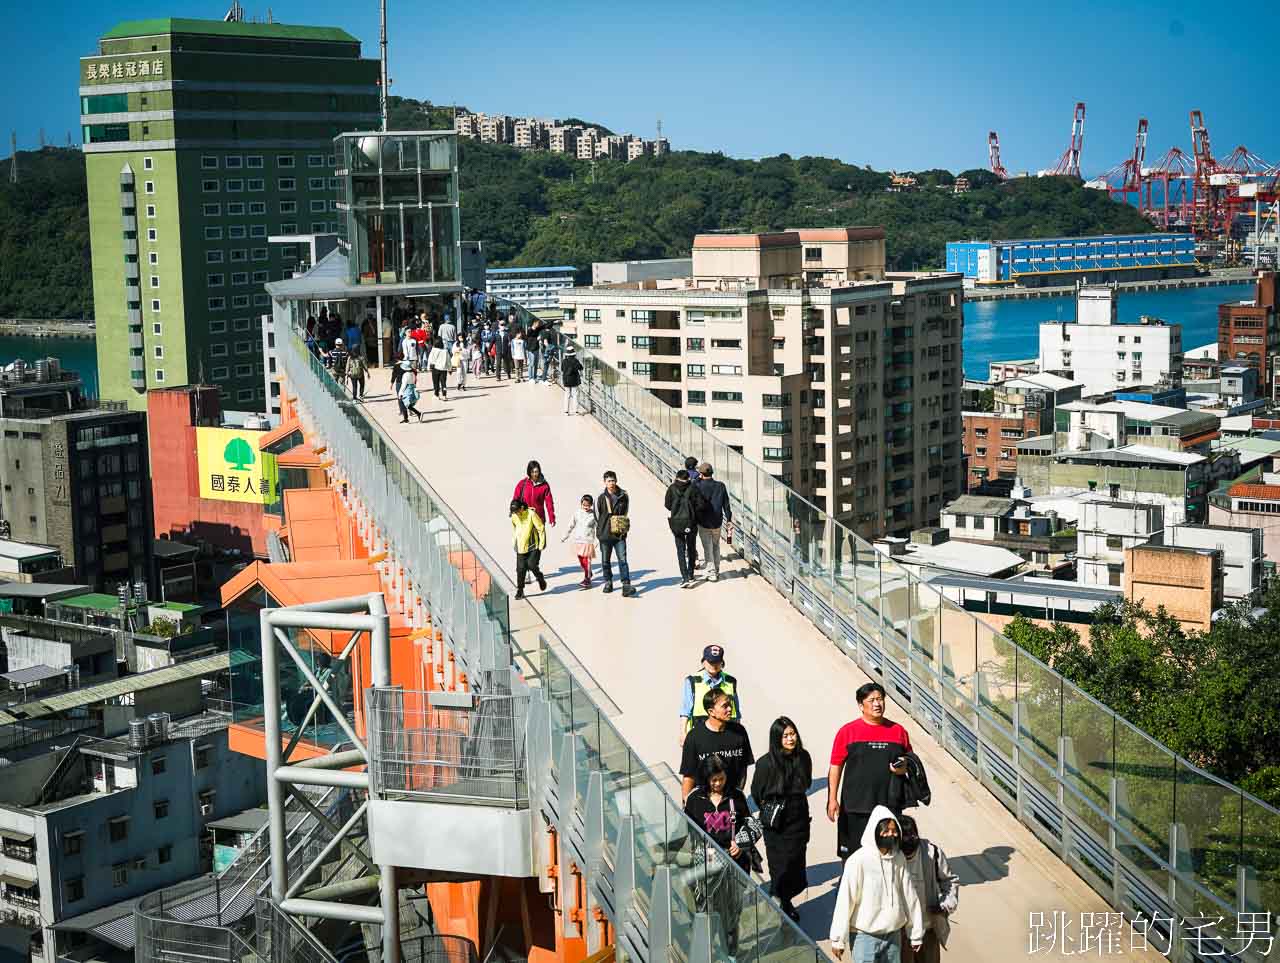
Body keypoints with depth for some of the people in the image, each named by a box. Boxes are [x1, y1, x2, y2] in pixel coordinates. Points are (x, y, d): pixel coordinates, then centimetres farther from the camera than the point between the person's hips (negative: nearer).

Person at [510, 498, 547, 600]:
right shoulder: (514, 517, 0)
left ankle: (541, 579, 18)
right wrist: (514, 543, 21)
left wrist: (541, 545, -9)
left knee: (532, 565, -12)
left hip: (534, 547, -4)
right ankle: (520, 590, 8)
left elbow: (541, 529, -10)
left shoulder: (531, 515, -15)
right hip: (521, 547, 4)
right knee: (521, 569, -1)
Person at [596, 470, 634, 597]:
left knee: (623, 559, -9)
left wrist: (625, 527, 9)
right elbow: (597, 515, 6)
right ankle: (608, 582, 28)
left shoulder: (624, 495, 2)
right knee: (605, 560, 10)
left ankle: (626, 585, -14)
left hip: (620, 534, 0)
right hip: (605, 534, 0)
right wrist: (600, 530, 7)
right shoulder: (600, 497, -4)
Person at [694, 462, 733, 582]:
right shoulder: (720, 486, -4)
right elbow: (726, 504, 0)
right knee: (716, 547, 20)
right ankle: (716, 571, 26)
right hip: (717, 522, 4)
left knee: (708, 549, 4)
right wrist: (729, 519, 7)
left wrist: (698, 478, 2)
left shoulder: (698, 485, -16)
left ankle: (712, 573, 3)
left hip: (703, 523, -3)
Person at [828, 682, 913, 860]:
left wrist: (904, 769, -7)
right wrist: (832, 799, -5)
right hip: (856, 807, -2)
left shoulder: (898, 731, 6)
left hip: (889, 805, 2)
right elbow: (836, 767, 1)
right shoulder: (848, 731, -1)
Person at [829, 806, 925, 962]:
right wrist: (838, 939, -9)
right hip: (867, 936, -5)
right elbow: (845, 901, -12)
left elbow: (910, 896, 7)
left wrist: (916, 933, 13)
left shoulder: (899, 859, -1)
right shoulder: (858, 861, -16)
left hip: (894, 934, 5)